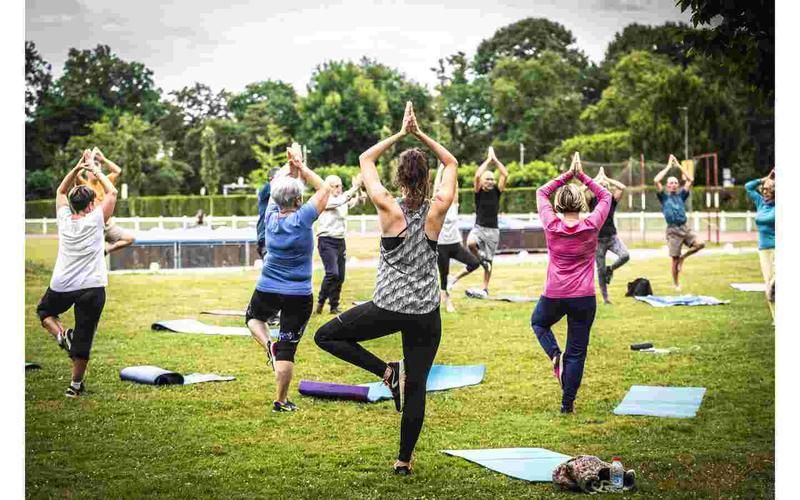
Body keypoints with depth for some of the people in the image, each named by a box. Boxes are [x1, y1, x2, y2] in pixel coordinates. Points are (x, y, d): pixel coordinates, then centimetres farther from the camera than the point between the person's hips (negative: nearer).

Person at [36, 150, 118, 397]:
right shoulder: (95, 220, -6)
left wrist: (77, 168, 16)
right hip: (92, 287, -2)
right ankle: (76, 385, 8)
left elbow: (61, 191, 21)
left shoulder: (64, 219, 3)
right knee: (83, 338, 4)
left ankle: (61, 335, 3)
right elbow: (112, 193, 6)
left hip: (61, 286, 2)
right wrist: (95, 169, 11)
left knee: (44, 310, 31)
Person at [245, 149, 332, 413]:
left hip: (267, 290, 4)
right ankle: (281, 401, 6)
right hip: (298, 296, -3)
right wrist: (302, 167, -1)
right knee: (287, 349, 1)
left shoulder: (271, 217, -4)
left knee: (253, 317, 34)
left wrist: (291, 166, 5)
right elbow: (324, 188, -5)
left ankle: (268, 344, 6)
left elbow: (277, 182, 12)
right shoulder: (301, 219, -17)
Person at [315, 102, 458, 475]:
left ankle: (386, 371, 1)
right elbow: (451, 163, 13)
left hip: (388, 308, -3)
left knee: (326, 336, 15)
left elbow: (366, 159, 6)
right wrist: (420, 134, 10)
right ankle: (404, 461, 16)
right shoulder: (437, 210, -4)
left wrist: (400, 134, 8)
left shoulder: (390, 209, -9)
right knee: (417, 386, 11)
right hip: (426, 314, 3)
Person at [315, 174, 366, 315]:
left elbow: (356, 201, -4)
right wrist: (354, 188, -29)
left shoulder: (344, 198, 11)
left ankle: (334, 307, 14)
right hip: (327, 241, -7)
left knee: (340, 276, 5)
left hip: (341, 241, 7)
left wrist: (359, 192, -24)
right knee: (332, 273, -19)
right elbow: (339, 202, -25)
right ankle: (320, 302, -3)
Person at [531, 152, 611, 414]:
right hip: (583, 298, 0)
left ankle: (555, 355, 6)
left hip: (553, 296, 0)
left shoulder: (551, 226, -8)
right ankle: (567, 403, 10)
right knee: (576, 352, 9)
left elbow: (541, 192, 8)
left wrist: (567, 175, 4)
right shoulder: (591, 227, -9)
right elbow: (605, 197, 7)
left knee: (538, 322, 33)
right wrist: (582, 176, 5)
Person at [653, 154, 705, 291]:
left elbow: (690, 180, 8)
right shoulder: (664, 197, 7)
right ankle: (676, 284, 11)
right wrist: (668, 166, 0)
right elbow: (656, 181, -7)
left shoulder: (681, 195, 16)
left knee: (700, 244, -20)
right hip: (673, 230, -3)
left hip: (685, 227, 3)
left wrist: (678, 165, 8)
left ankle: (683, 257, 6)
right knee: (675, 259, -2)